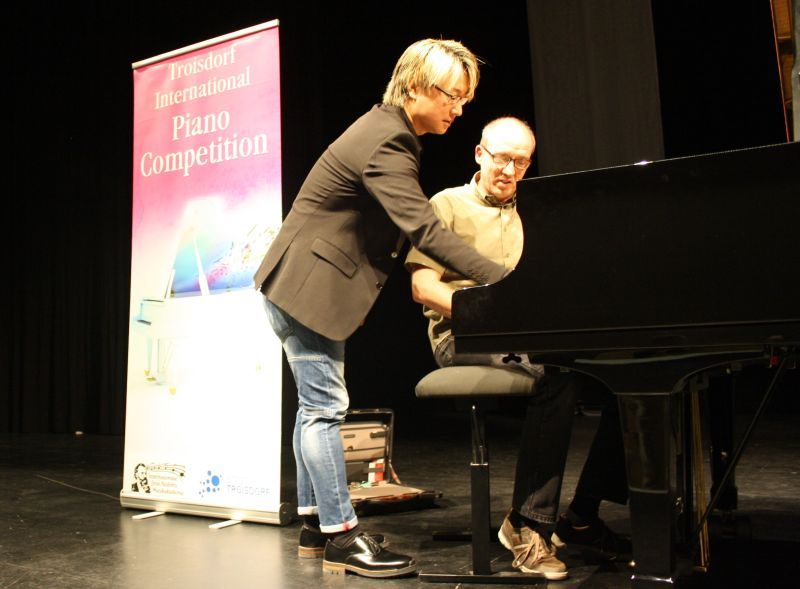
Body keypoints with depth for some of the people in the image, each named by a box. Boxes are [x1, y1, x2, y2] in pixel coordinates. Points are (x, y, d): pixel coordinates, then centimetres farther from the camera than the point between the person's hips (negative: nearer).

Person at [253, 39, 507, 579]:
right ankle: (342, 536, 1)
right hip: (306, 286, -11)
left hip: (319, 285, 11)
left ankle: (315, 524, 22)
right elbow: (425, 230, -32)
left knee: (317, 405, 12)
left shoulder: (389, 132, 10)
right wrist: (504, 281, -34)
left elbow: (407, 225, 14)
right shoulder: (384, 143, -22)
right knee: (326, 407, -7)